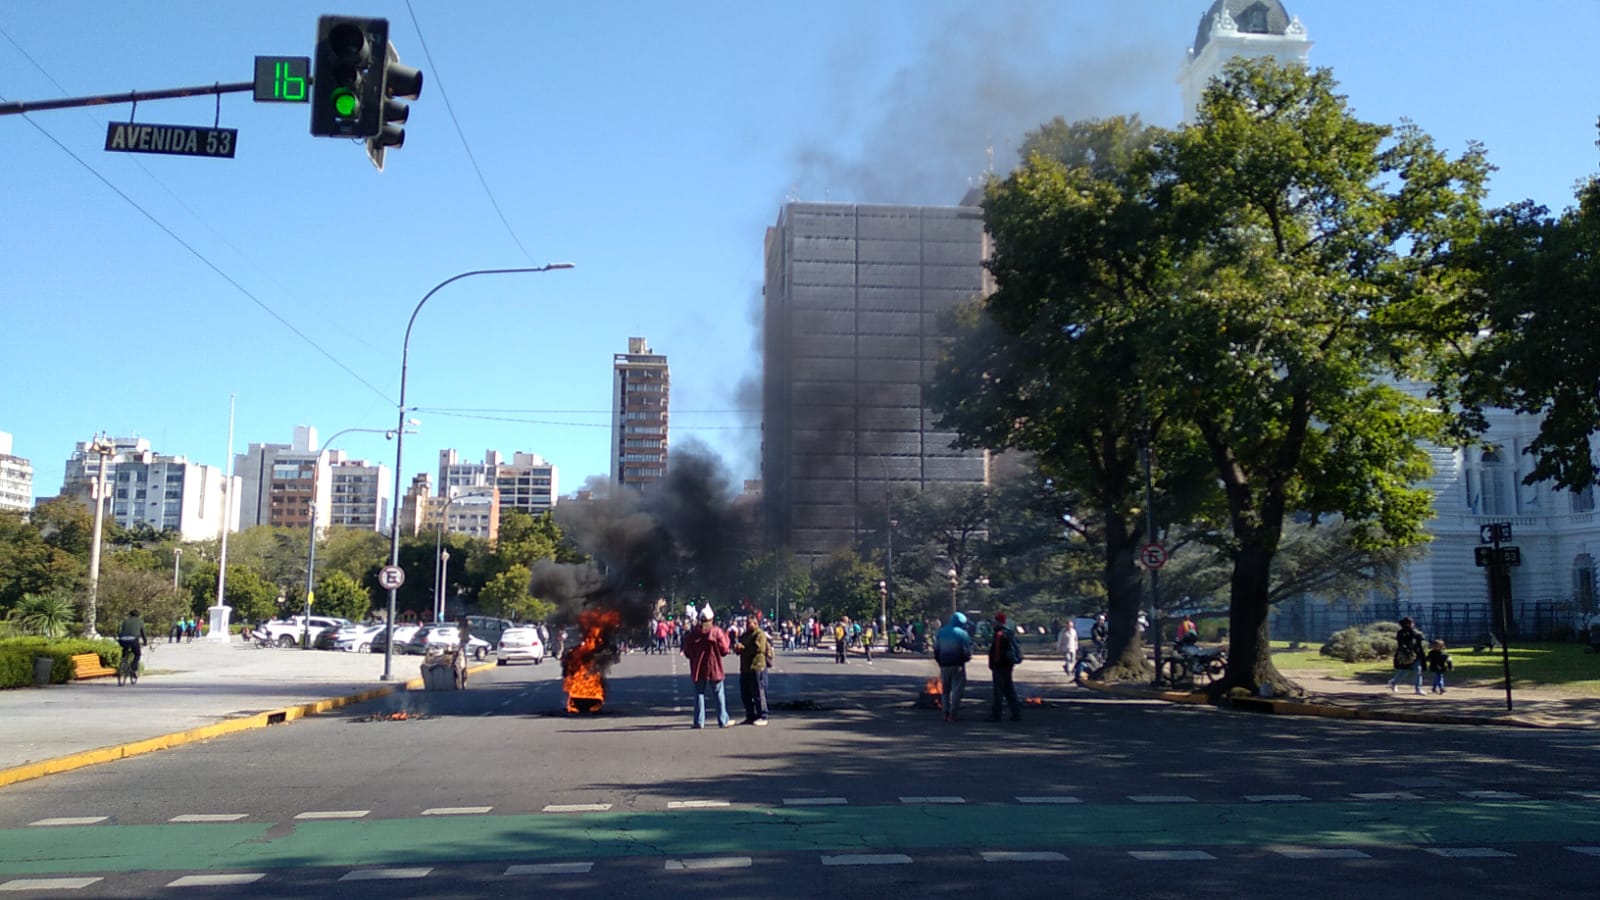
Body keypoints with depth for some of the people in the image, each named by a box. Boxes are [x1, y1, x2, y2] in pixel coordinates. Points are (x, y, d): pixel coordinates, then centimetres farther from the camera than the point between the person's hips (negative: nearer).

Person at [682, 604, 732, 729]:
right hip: (714, 667, -2)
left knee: (699, 694, 8)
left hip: (698, 668, 2)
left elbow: (687, 651, 4)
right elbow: (724, 650, -7)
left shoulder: (693, 632, -1)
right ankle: (723, 721, 8)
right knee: (719, 695, 7)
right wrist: (725, 637, 8)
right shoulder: (717, 631, -9)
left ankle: (699, 722, 5)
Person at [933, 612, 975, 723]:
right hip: (957, 665, -4)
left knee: (945, 690, 14)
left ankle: (946, 713, 14)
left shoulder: (941, 632, 8)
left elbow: (935, 649, 8)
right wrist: (967, 657, 10)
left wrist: (939, 661, 14)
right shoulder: (962, 633, -8)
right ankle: (953, 714, -2)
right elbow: (967, 651, -10)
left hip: (944, 665, 5)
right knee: (957, 689, 1)